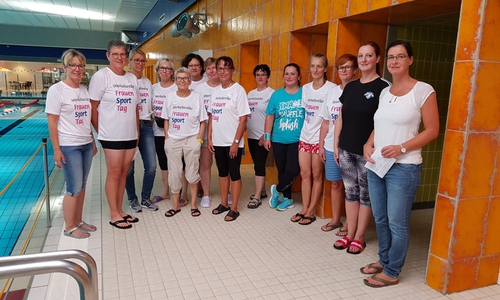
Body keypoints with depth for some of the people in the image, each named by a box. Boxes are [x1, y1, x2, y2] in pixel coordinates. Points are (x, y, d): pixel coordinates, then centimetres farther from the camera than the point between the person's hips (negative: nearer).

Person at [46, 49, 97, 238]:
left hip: (86, 145, 6)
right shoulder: (56, 90, -10)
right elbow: (52, 122, -12)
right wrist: (56, 150, -16)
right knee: (74, 188, -1)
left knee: (81, 186, 12)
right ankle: (69, 227, 14)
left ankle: (78, 222, 26)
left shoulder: (84, 91, 9)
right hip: (69, 147, -6)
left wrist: (93, 142, 15)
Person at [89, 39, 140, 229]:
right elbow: (92, 107, -7)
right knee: (114, 173, 1)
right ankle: (114, 215, 13)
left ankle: (120, 210, 24)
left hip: (130, 135, 6)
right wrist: (99, 131, -7)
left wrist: (137, 131, 11)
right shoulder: (101, 76, -7)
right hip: (112, 135, -5)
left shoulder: (132, 78, 10)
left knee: (124, 173, 12)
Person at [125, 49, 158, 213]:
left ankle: (146, 198, 18)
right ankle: (133, 199, 19)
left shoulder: (147, 82, 15)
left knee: (151, 166, 1)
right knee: (129, 167, 2)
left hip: (146, 126, 5)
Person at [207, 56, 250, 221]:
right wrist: (209, 138, 6)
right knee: (222, 172, 15)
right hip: (218, 141, 6)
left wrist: (236, 142, -15)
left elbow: (243, 119, -12)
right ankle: (224, 203, 29)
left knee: (234, 174, 3)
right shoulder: (216, 91, 9)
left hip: (232, 142, -6)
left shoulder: (238, 90, -9)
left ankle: (234, 208, 14)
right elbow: (211, 116, 12)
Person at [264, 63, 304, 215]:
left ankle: (277, 190, 20)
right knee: (282, 169, 11)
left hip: (297, 140, -3)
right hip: (278, 140, 3)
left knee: (293, 170, -9)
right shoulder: (276, 94, 3)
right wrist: (267, 137, 3)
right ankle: (287, 198, 29)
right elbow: (270, 116, 6)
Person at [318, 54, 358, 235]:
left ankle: (349, 223, 18)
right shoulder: (332, 92, 10)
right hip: (331, 147, 5)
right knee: (335, 184, 14)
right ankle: (335, 219, 28)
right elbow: (326, 122, 12)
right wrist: (321, 145, 10)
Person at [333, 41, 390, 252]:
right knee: (350, 192, 14)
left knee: (365, 194, 7)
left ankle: (359, 237, 21)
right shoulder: (350, 87, 11)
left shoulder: (382, 88, -8)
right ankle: (349, 234, 26)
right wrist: (336, 145, 10)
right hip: (346, 150, 6)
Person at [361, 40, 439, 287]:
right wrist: (369, 144, 0)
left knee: (397, 223, 3)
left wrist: (402, 148, -20)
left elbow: (432, 130, -9)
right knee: (380, 219, 16)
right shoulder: (384, 92, 12)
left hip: (403, 168, -6)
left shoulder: (423, 90, -8)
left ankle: (391, 272, 19)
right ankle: (383, 260, 34)